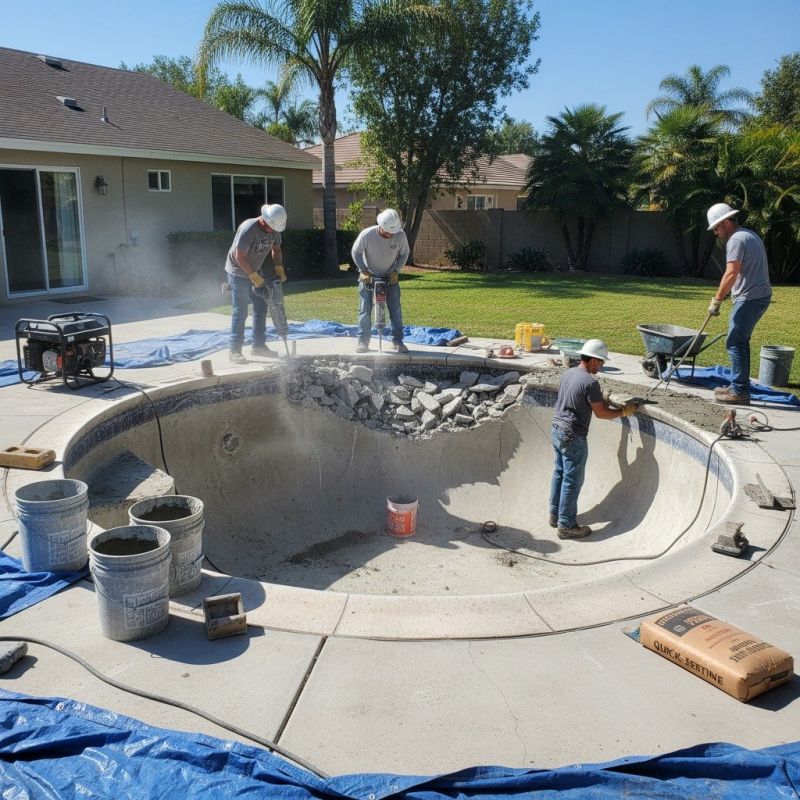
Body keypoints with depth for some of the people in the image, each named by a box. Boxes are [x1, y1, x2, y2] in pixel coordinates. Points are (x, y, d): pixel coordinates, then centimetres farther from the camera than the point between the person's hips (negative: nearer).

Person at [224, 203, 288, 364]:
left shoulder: (274, 230, -7)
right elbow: (240, 257, -28)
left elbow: (276, 249, 10)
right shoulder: (248, 229, -29)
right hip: (238, 272, -7)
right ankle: (235, 351, -3)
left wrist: (279, 268, -3)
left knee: (261, 307, 9)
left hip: (256, 271, 8)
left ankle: (258, 346, 20)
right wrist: (255, 278, -27)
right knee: (240, 312, -8)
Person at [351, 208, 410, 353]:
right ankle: (363, 341, 7)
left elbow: (404, 254, -2)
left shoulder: (400, 235, -20)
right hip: (368, 276, -1)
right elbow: (356, 252, -8)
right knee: (365, 309, -3)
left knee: (395, 309, -3)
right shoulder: (367, 234, -25)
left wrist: (396, 271, -12)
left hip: (390, 276, 1)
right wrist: (363, 271, -14)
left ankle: (397, 341, 6)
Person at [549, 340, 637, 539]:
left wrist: (600, 400, 18)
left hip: (557, 431, 9)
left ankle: (555, 514, 31)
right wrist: (623, 412, 0)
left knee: (559, 473, 20)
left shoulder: (568, 373, 5)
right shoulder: (590, 382, -20)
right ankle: (566, 526, 9)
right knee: (572, 481, 1)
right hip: (573, 438, -9)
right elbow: (601, 413, -14)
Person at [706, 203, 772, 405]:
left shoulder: (736, 240, -14)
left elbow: (731, 274, -23)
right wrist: (725, 292, 18)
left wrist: (716, 301, -19)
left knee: (736, 343, -7)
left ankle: (740, 392, -5)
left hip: (750, 298, -10)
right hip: (759, 295, 10)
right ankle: (738, 386, 22)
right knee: (740, 341, 16)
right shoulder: (749, 234, 19)